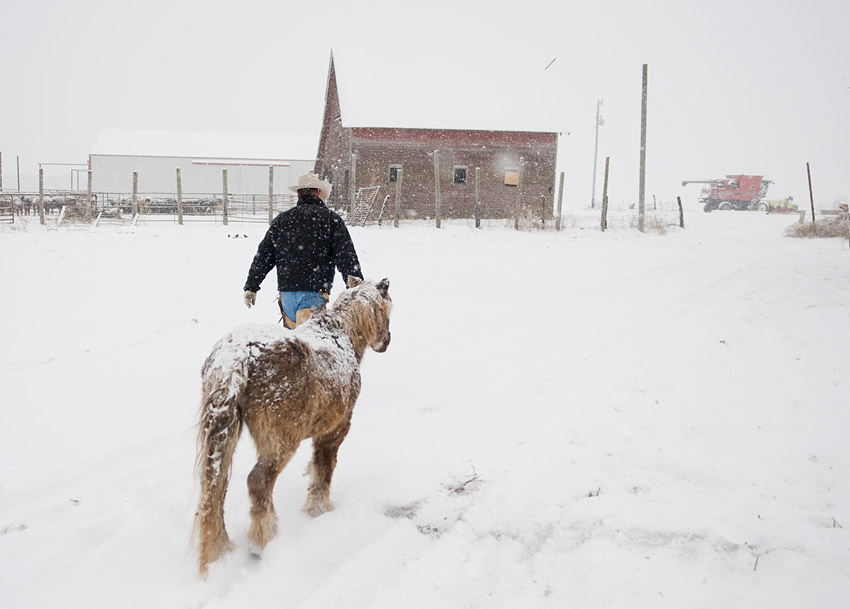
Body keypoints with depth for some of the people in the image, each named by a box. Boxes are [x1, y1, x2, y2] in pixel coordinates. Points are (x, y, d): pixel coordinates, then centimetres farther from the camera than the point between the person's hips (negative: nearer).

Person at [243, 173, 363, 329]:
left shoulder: (282, 219, 12)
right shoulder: (331, 219, 1)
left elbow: (263, 256, 16)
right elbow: (347, 259, -2)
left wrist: (251, 287, 24)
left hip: (286, 293, 4)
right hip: (314, 293, -4)